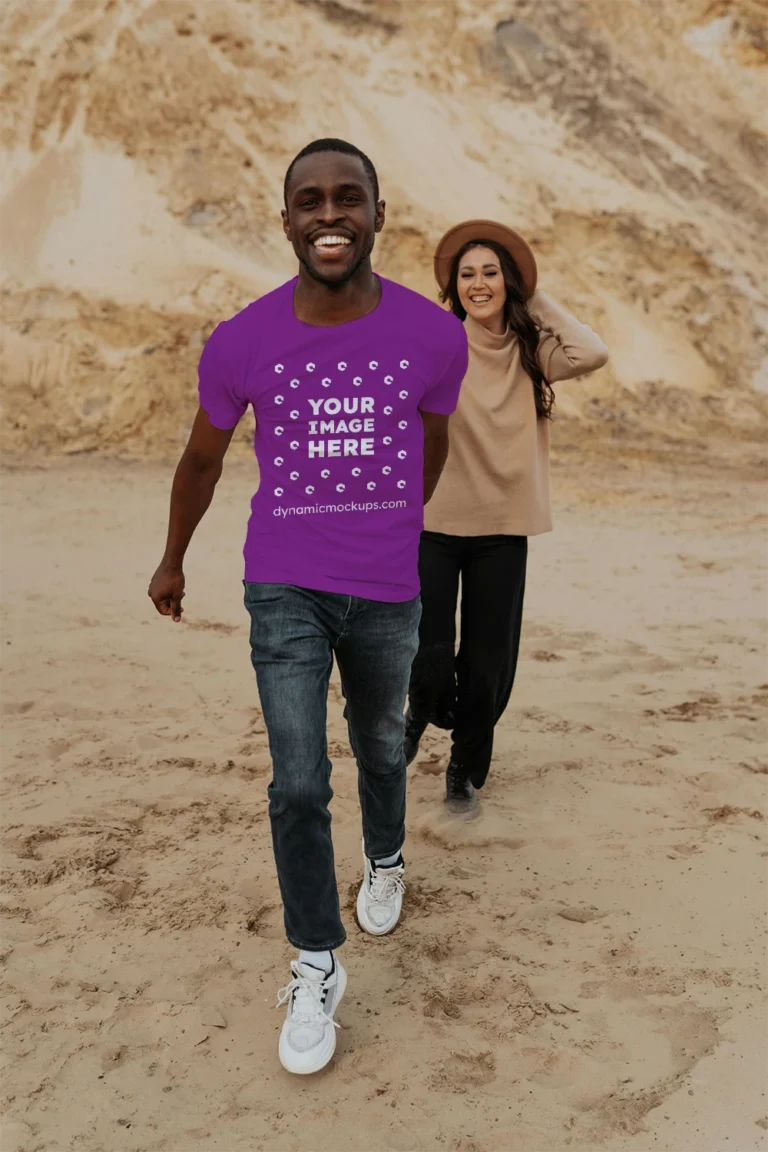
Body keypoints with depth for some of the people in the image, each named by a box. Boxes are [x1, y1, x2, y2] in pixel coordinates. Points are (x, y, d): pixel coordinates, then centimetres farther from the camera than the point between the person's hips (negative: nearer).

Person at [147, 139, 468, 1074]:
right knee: (299, 783, -7)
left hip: (386, 594, 2)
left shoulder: (434, 335, -10)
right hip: (283, 590, -1)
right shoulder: (240, 343, -11)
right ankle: (315, 967, 13)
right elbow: (202, 456, 6)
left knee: (380, 749, 20)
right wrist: (172, 561, 18)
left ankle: (385, 859, 52)